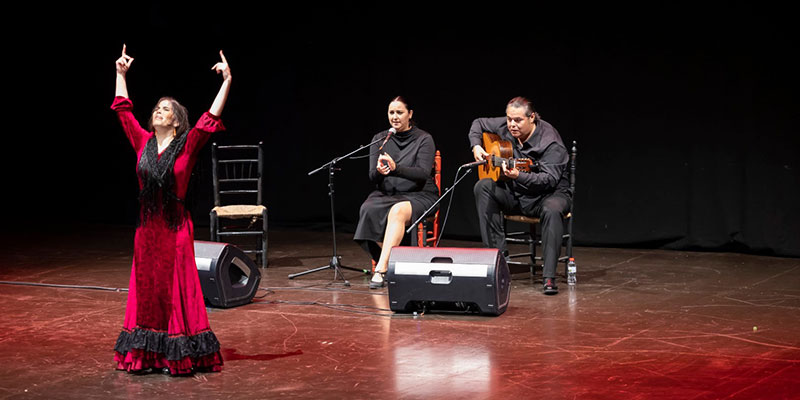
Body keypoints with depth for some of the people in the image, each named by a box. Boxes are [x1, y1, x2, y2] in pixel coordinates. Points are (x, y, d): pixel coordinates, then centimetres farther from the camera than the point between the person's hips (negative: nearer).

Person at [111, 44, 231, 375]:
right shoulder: (143, 142, 7)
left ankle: (180, 355, 6)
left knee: (177, 288, -1)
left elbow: (210, 118, -14)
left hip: (175, 225, -4)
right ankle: (146, 353, 17)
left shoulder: (186, 146, -4)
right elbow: (123, 110, 14)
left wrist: (226, 82, -20)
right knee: (146, 287, 8)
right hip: (147, 224, 4)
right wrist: (121, 74, 16)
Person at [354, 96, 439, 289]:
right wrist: (379, 171, -22)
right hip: (386, 194, 4)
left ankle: (381, 268, -43)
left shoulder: (424, 139, 0)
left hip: (419, 195, -4)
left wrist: (396, 168, -32)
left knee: (398, 211, -38)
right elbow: (372, 177, 4)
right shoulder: (380, 139, 12)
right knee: (369, 210, -31)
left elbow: (424, 173, -15)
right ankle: (388, 263, -22)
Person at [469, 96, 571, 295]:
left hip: (549, 193, -5)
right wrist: (476, 146, -4)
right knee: (483, 187, -20)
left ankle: (549, 277, -38)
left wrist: (519, 176, -45)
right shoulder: (505, 127, -3)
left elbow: (550, 179, -31)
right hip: (515, 194, 5)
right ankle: (498, 253, -21)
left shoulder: (549, 141, -22)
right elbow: (478, 123, 16)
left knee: (552, 210, -40)